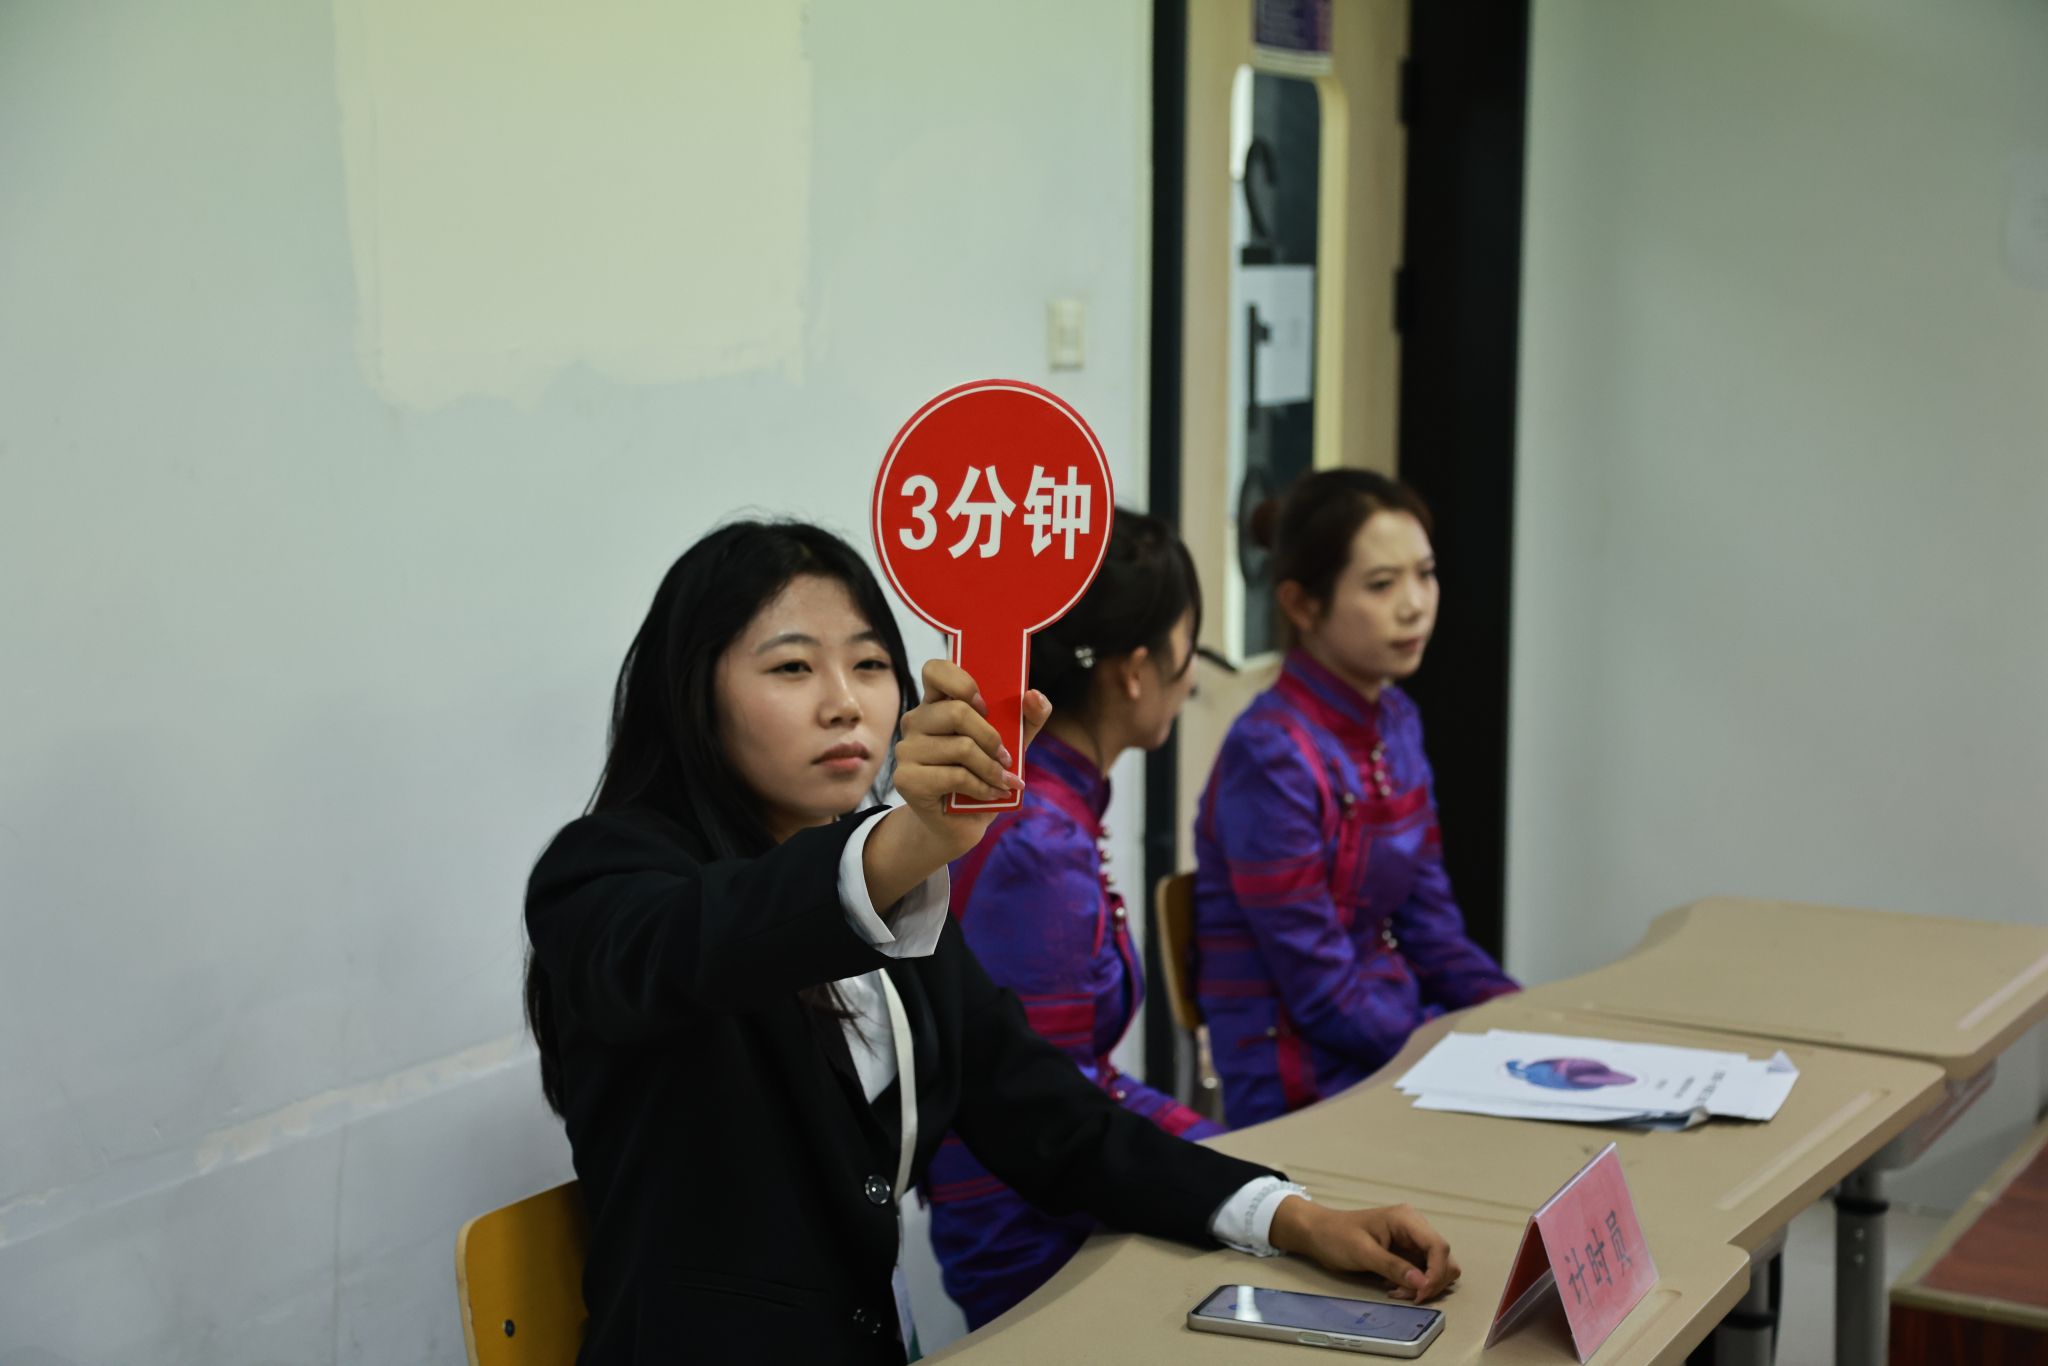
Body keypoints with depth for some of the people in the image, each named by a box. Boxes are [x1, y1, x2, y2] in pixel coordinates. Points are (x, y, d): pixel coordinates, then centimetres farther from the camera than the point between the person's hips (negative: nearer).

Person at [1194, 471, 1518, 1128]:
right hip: (1304, 1091, -8)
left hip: (1399, 1032, 8)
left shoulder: (1397, 723, 8)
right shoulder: (1272, 757, -17)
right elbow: (1322, 994, -16)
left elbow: (1428, 927, 12)